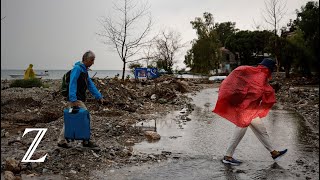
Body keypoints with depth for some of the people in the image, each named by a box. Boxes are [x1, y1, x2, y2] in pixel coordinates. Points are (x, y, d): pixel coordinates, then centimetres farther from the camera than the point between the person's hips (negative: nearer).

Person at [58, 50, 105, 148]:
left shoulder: (84, 70, 17)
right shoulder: (77, 68, -14)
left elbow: (90, 85, 16)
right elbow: (72, 84, -23)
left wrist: (99, 97, 10)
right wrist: (73, 99, -31)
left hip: (79, 99, 10)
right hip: (76, 100, -10)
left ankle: (61, 141, 22)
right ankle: (86, 141, 7)